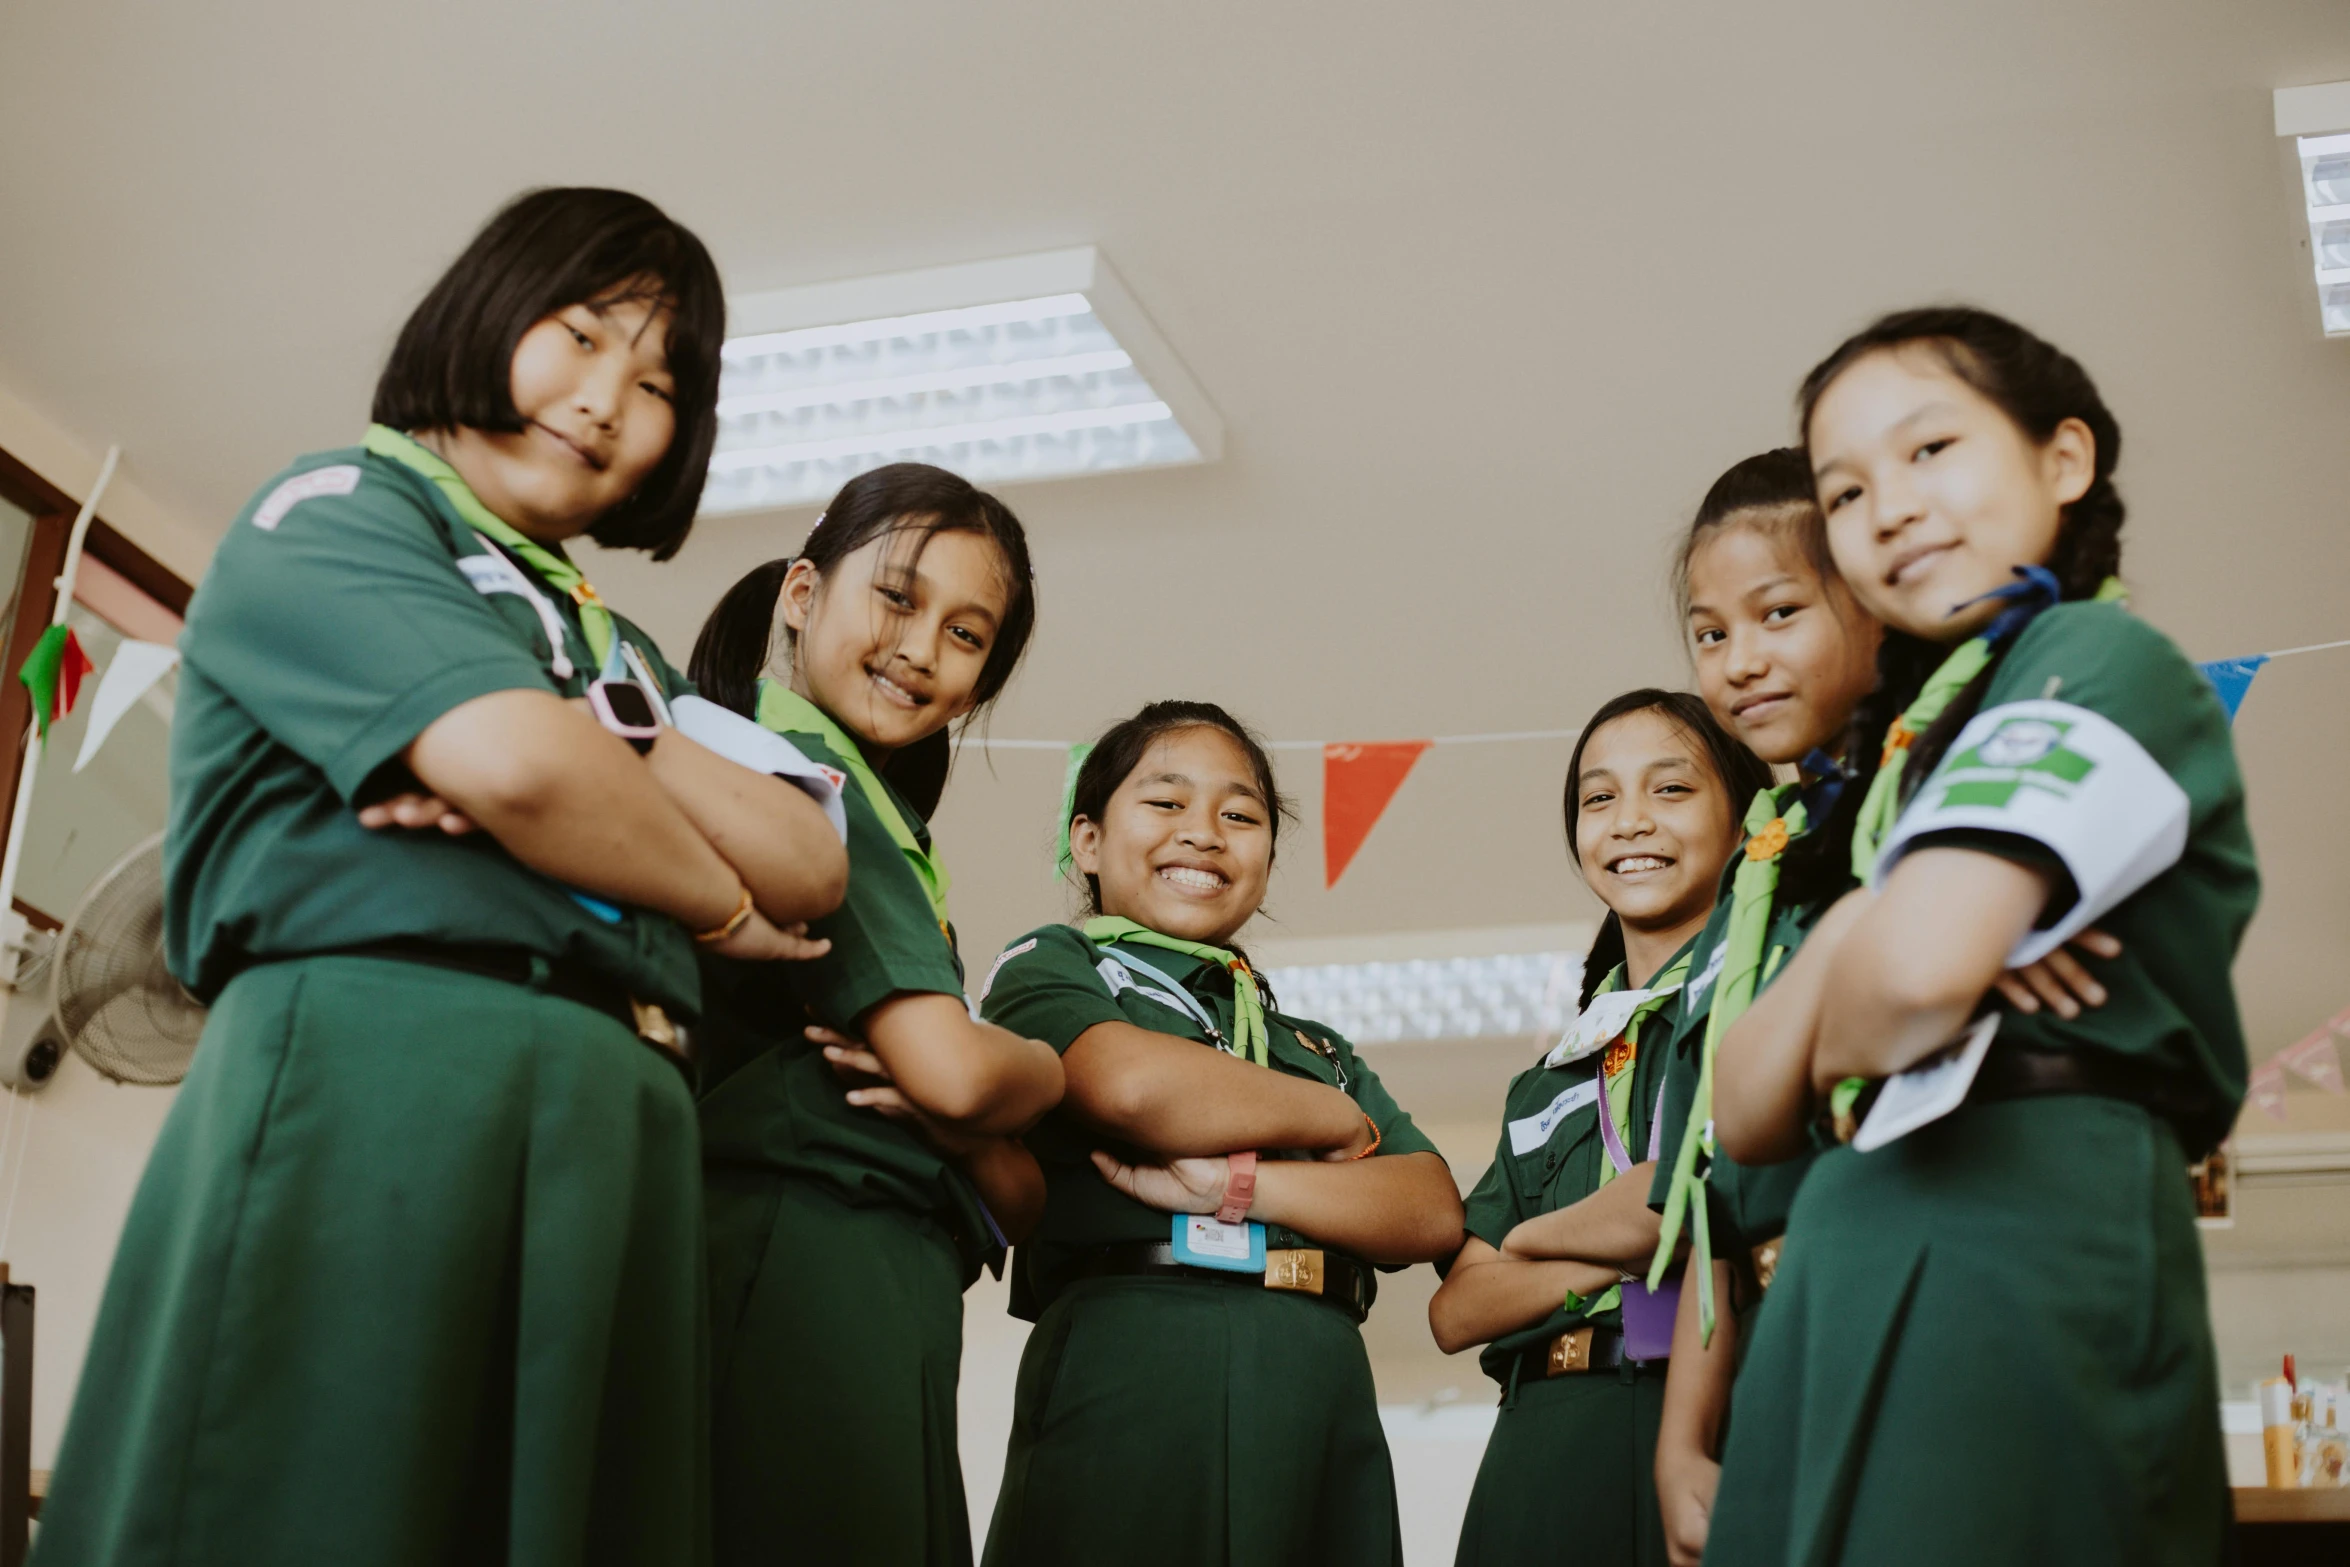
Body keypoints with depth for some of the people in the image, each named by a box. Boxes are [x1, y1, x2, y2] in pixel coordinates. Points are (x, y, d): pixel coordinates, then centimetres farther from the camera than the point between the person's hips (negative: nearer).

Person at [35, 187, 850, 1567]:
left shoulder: (622, 653, 29)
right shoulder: (337, 509, 9)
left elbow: (812, 869, 14)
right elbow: (514, 762, -11)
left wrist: (610, 747, -2)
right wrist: (720, 905, 6)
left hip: (620, 1128, 7)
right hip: (379, 1067, -6)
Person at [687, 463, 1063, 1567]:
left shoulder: (883, 834, 24)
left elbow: (1020, 1203, 18)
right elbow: (955, 1070, -15)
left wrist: (963, 1127, -5)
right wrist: (1047, 1069, 7)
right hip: (801, 1275, -9)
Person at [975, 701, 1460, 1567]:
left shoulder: (1319, 1049, 25)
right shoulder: (1050, 967, 11)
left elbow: (1433, 1211, 9)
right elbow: (1134, 1085, -12)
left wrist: (1233, 1183, -8)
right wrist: (1339, 1124, 5)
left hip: (1321, 1394, 5)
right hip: (1129, 1374, -5)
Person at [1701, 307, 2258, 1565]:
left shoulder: (2094, 659, -2)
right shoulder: (1920, 733, 22)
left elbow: (1922, 964, -22)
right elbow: (1748, 1117, 14)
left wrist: (1840, 1047, 1)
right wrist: (1841, 938, -5)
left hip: (2012, 1238, -8)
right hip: (1867, 1267, 8)